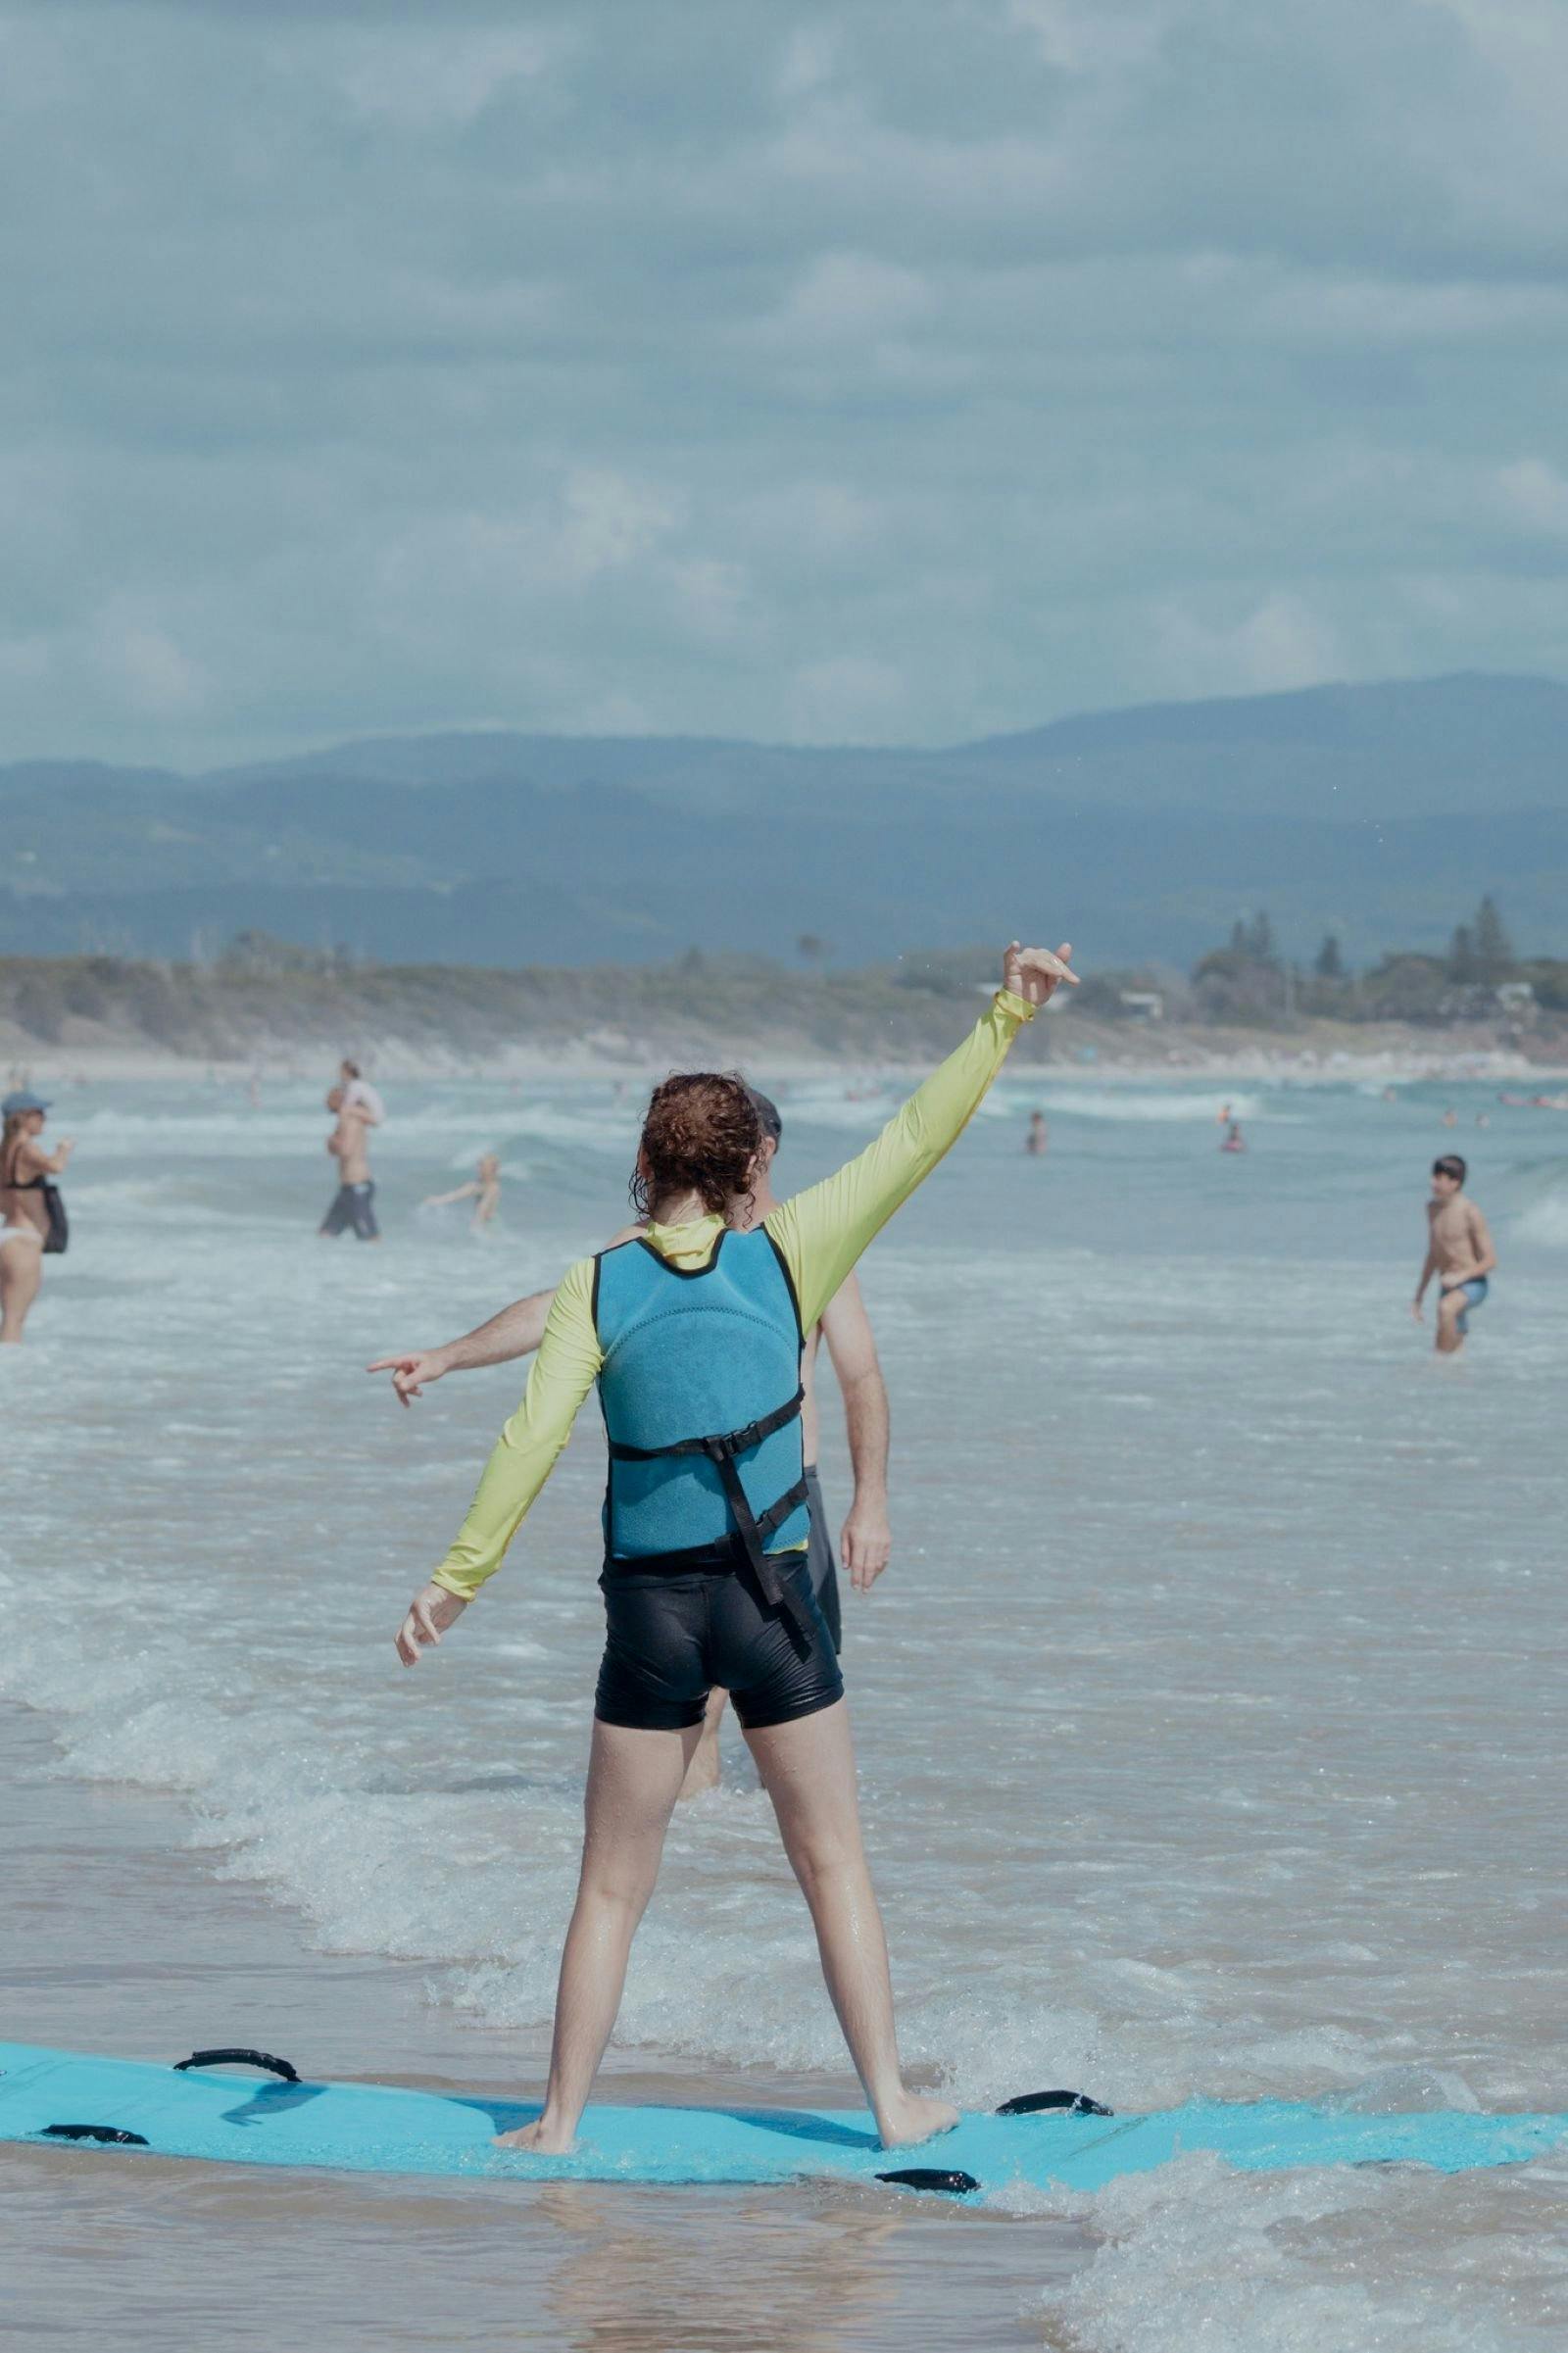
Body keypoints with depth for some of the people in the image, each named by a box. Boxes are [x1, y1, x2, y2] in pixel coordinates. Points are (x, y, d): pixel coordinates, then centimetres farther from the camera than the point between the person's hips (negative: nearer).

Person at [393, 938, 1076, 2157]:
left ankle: (561, 2120, 9)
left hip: (651, 1606, 0)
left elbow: (533, 1438, -10)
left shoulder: (598, 1286, -4)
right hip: (773, 1599, 0)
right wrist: (1003, 1018, 5)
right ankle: (893, 2098, 15)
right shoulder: (787, 1255, -4)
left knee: (615, 1884, 8)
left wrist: (458, 1578, -6)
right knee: (833, 1861, 13)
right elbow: (915, 1138, -1)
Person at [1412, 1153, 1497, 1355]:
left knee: (1445, 1308, -37)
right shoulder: (1433, 1208, 6)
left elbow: (1490, 1260, -14)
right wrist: (1419, 1295, 19)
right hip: (1449, 1286, 8)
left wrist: (1460, 1277, -27)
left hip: (1473, 1284, -8)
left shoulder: (1470, 1213, -16)